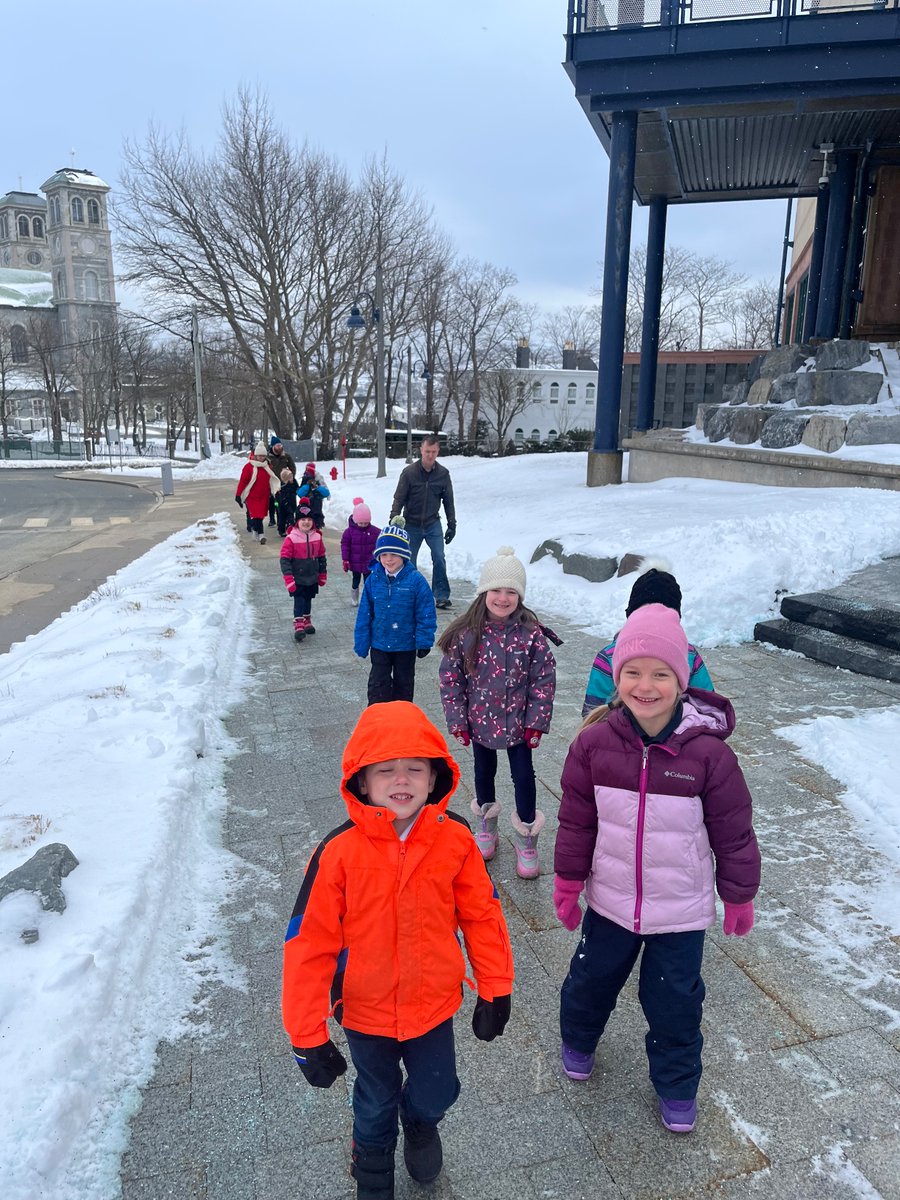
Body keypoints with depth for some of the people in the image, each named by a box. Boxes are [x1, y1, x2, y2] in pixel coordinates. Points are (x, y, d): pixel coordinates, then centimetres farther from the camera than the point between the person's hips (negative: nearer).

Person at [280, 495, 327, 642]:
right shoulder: (291, 538, -15)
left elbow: (321, 557, 11)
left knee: (308, 600, 18)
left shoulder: (317, 537, -1)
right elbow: (284, 559, -16)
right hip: (297, 579, -5)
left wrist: (323, 575, 14)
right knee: (299, 601, -7)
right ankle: (298, 626, -4)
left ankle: (307, 622, 34)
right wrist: (288, 579, -20)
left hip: (312, 578, 5)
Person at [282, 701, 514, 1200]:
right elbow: (309, 943, -18)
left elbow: (481, 914, -7)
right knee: (376, 1104, 23)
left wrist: (495, 989, 1)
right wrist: (307, 1036, -12)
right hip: (366, 1012, -1)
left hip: (435, 1004, 1)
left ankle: (420, 1125, 59)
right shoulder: (339, 852, -25)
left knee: (435, 1095, 21)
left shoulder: (455, 839, -19)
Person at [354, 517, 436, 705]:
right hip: (379, 644, 1)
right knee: (378, 685, 6)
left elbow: (426, 614, -11)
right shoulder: (373, 580, -7)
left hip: (406, 645, -1)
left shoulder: (415, 580, -15)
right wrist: (361, 643, 1)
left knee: (404, 684, 17)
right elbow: (364, 614, -1)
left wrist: (424, 641, -11)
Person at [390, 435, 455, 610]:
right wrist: (393, 521, -12)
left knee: (439, 559, -8)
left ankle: (441, 596, 2)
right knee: (409, 562, 7)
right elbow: (399, 499, -5)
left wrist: (452, 525, 5)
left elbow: (448, 501, 5)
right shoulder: (409, 472, -11)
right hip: (411, 525, -1)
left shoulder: (443, 474, -4)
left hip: (433, 524, 1)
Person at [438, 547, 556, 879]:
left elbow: (544, 679, -9)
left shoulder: (531, 633, -15)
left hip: (518, 724, -1)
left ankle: (526, 839, 28)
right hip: (480, 722, 1)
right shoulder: (465, 634, -14)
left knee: (524, 777, 8)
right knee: (484, 772, 21)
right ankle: (486, 825, 45)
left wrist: (536, 722, -9)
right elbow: (450, 678, -7)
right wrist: (457, 721, -7)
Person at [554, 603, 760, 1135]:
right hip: (610, 901, 2)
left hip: (682, 910, -2)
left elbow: (734, 831, -8)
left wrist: (740, 896, 2)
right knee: (590, 981, 23)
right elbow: (576, 819, -4)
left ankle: (678, 1086, 45)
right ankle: (578, 1039, 56)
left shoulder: (708, 751, -21)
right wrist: (569, 881, 4)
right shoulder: (596, 741, -16)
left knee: (674, 1003, 16)